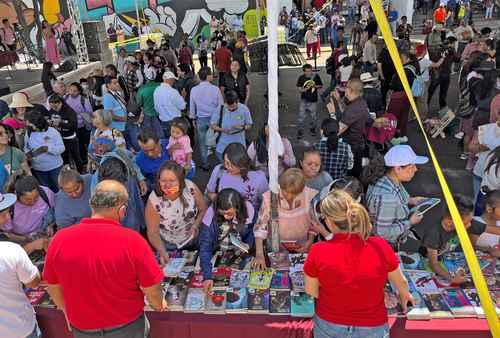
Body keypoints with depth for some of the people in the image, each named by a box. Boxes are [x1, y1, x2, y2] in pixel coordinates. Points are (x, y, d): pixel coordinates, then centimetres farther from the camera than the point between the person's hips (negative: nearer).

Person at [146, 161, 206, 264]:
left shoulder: (191, 188, -20)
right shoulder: (153, 201, -24)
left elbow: (203, 209, -3)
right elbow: (153, 232, -14)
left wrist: (196, 225, -19)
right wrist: (162, 251, -28)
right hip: (169, 247, -1)